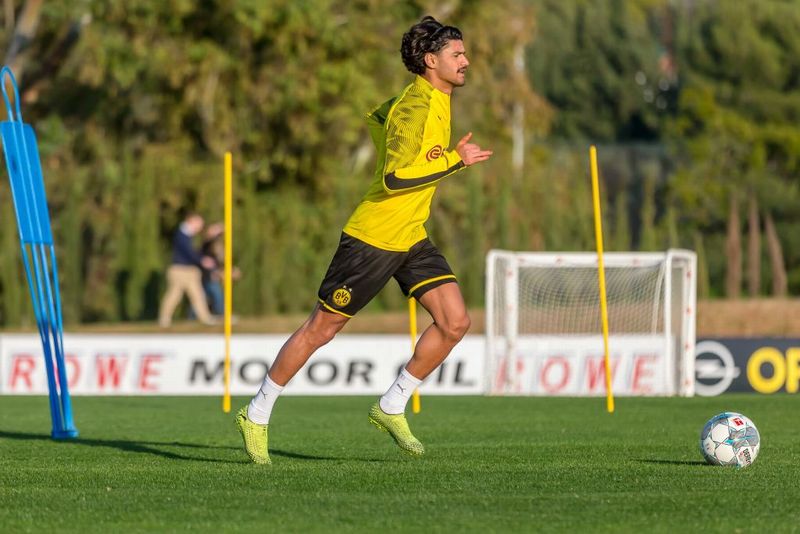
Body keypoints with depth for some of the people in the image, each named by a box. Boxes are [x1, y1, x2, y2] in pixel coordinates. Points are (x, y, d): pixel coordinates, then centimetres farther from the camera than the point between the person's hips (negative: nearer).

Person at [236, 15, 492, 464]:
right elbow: (394, 178, -30)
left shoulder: (435, 101, 9)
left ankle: (391, 409, 7)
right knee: (321, 329, 1)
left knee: (456, 322, -6)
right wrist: (455, 161, -26)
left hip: (412, 239, 9)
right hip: (372, 238, -9)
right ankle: (257, 415, 16)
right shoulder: (416, 107, -20)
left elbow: (376, 117, 27)